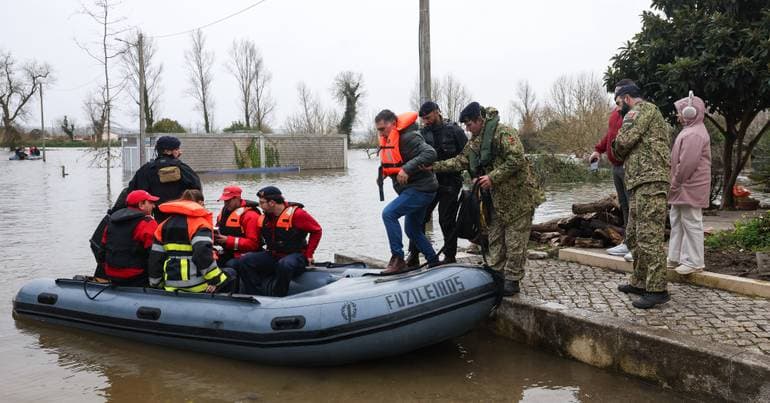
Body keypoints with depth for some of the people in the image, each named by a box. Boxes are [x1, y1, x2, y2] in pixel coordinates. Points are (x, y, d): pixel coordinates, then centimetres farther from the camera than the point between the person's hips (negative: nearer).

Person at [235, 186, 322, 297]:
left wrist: (308, 254, -8)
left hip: (295, 256, -7)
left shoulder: (296, 214, -13)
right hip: (273, 256, 7)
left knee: (284, 265, -41)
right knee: (244, 261, -13)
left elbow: (316, 231, -7)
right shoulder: (267, 216, 8)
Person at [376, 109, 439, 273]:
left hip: (421, 188, -11)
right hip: (411, 189, 11)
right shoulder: (388, 139, 11)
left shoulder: (408, 137, -18)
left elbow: (430, 154, -29)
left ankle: (398, 259, -16)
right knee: (413, 230, 18)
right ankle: (434, 263, 30)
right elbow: (389, 162, 25)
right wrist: (382, 173, 5)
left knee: (389, 213, -21)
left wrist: (407, 169, -34)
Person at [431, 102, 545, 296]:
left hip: (518, 196, -9)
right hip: (497, 198, 9)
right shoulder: (474, 142, 11)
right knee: (495, 240, 13)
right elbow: (460, 161, 14)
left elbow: (516, 160, -24)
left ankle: (512, 280, 6)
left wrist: (492, 177, -24)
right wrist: (434, 166, 7)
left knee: (515, 241, -2)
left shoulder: (503, 133, -17)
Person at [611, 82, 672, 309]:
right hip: (639, 184, 11)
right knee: (633, 237, 16)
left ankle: (657, 290, -7)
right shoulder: (640, 115, 27)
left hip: (650, 182, -11)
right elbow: (620, 152, 23)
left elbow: (623, 141, -13)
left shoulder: (645, 108, -3)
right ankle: (640, 282, 24)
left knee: (649, 238, -10)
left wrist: (626, 121, 6)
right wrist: (619, 150, 2)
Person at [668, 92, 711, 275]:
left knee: (691, 223, -3)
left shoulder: (694, 134, -19)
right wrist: (675, 184, 17)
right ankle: (675, 257, 24)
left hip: (690, 188, -11)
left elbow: (687, 164, -25)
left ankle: (694, 262, 5)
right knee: (677, 221, 15)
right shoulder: (690, 131, 16)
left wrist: (675, 184, -17)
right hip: (683, 189, 11)